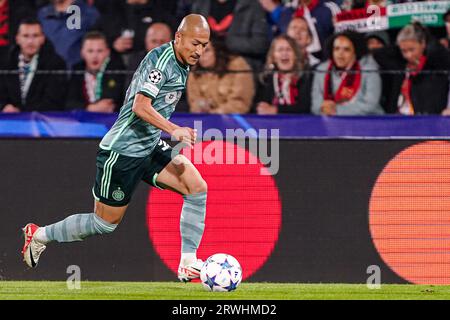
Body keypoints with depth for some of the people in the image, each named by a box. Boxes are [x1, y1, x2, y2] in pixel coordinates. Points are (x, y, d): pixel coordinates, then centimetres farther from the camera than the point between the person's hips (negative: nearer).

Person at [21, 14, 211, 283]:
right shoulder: (160, 59, -20)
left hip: (150, 148, 9)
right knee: (106, 223, 3)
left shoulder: (182, 65, 9)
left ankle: (188, 264, -5)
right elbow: (140, 107, -31)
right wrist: (174, 129, -41)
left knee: (198, 188, -9)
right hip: (122, 151, -9)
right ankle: (39, 235, 24)